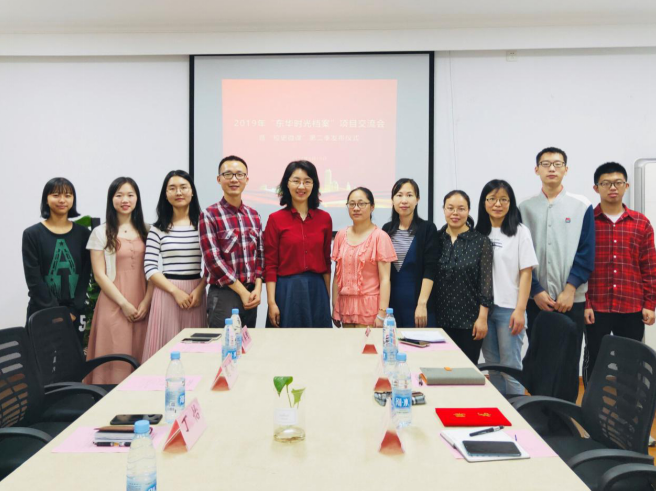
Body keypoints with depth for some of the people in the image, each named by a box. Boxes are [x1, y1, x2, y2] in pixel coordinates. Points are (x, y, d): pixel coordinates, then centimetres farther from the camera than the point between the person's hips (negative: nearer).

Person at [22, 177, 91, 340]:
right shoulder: (32, 234, -1)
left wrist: (73, 311, -7)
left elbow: (85, 275, 2)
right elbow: (33, 279, -6)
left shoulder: (83, 234, 5)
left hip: (74, 315, 2)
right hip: (42, 314, -1)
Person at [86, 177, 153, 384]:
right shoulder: (101, 233, 2)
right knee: (116, 358, -2)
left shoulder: (145, 231, 10)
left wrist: (146, 302, -5)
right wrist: (124, 304, -9)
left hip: (143, 305, 3)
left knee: (141, 357, 3)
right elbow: (99, 274, -2)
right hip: (114, 304, -2)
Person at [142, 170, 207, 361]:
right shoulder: (158, 229, 3)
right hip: (167, 293, -1)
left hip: (196, 292, 1)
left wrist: (199, 289, -9)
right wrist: (175, 291, -11)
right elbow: (150, 268, -1)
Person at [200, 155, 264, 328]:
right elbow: (213, 260, -12)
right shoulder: (209, 215, -6)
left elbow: (260, 254, 11)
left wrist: (257, 288, -3)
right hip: (223, 296, -5)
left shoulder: (254, 216, 10)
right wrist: (242, 291, -12)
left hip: (251, 295, 5)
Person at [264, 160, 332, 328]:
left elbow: (326, 261, 9)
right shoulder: (275, 219, -3)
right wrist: (271, 302, -9)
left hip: (317, 291, 3)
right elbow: (270, 265, -4)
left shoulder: (324, 218, 5)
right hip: (287, 291, -3)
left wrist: (328, 296, 9)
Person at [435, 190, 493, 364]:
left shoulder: (481, 242, -2)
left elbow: (486, 282, -5)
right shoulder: (436, 238, 4)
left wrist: (482, 318, -9)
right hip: (440, 318, 2)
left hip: (470, 320, -2)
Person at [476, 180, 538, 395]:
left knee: (510, 368, -1)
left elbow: (526, 273, -5)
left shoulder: (520, 232, -2)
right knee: (492, 367, 12)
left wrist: (520, 310, -12)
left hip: (508, 309, -4)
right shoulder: (479, 233, 8)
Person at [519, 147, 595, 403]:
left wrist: (570, 290, -10)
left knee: (568, 361, 6)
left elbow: (586, 253, -2)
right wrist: (536, 291, -7)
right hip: (536, 299, 1)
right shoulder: (525, 208, 3)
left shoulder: (582, 207, 1)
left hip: (571, 299, -1)